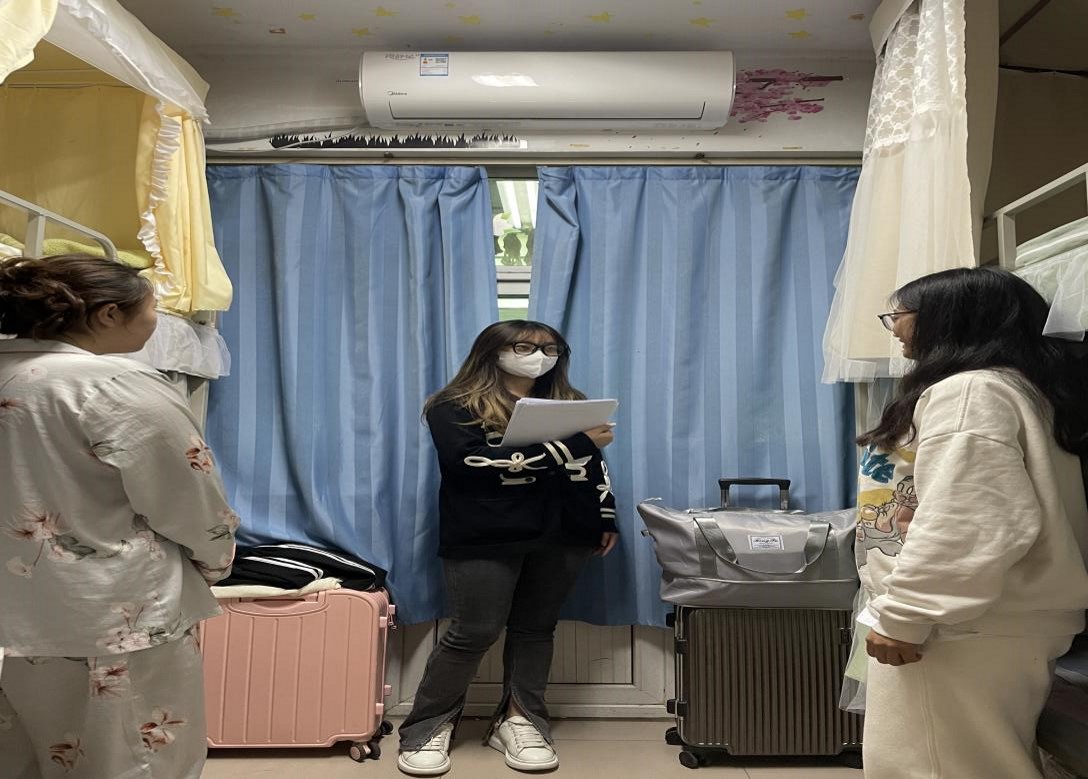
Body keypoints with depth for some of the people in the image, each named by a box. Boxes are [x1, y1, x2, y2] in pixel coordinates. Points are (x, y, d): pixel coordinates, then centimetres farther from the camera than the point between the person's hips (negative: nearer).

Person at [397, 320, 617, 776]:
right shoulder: (455, 408, -2)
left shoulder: (569, 404, 15)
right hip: (484, 538, -4)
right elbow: (475, 464, -19)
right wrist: (570, 445, -21)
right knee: (475, 632, -3)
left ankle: (519, 721, 20)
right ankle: (427, 727, 13)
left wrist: (606, 520, 13)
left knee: (535, 628, 8)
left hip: (562, 536, 5)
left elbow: (593, 470, 22)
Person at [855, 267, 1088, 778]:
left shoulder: (970, 392, -17)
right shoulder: (1009, 385, 17)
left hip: (965, 632, -11)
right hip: (969, 620, 11)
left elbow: (971, 526, -27)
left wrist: (901, 616, -23)